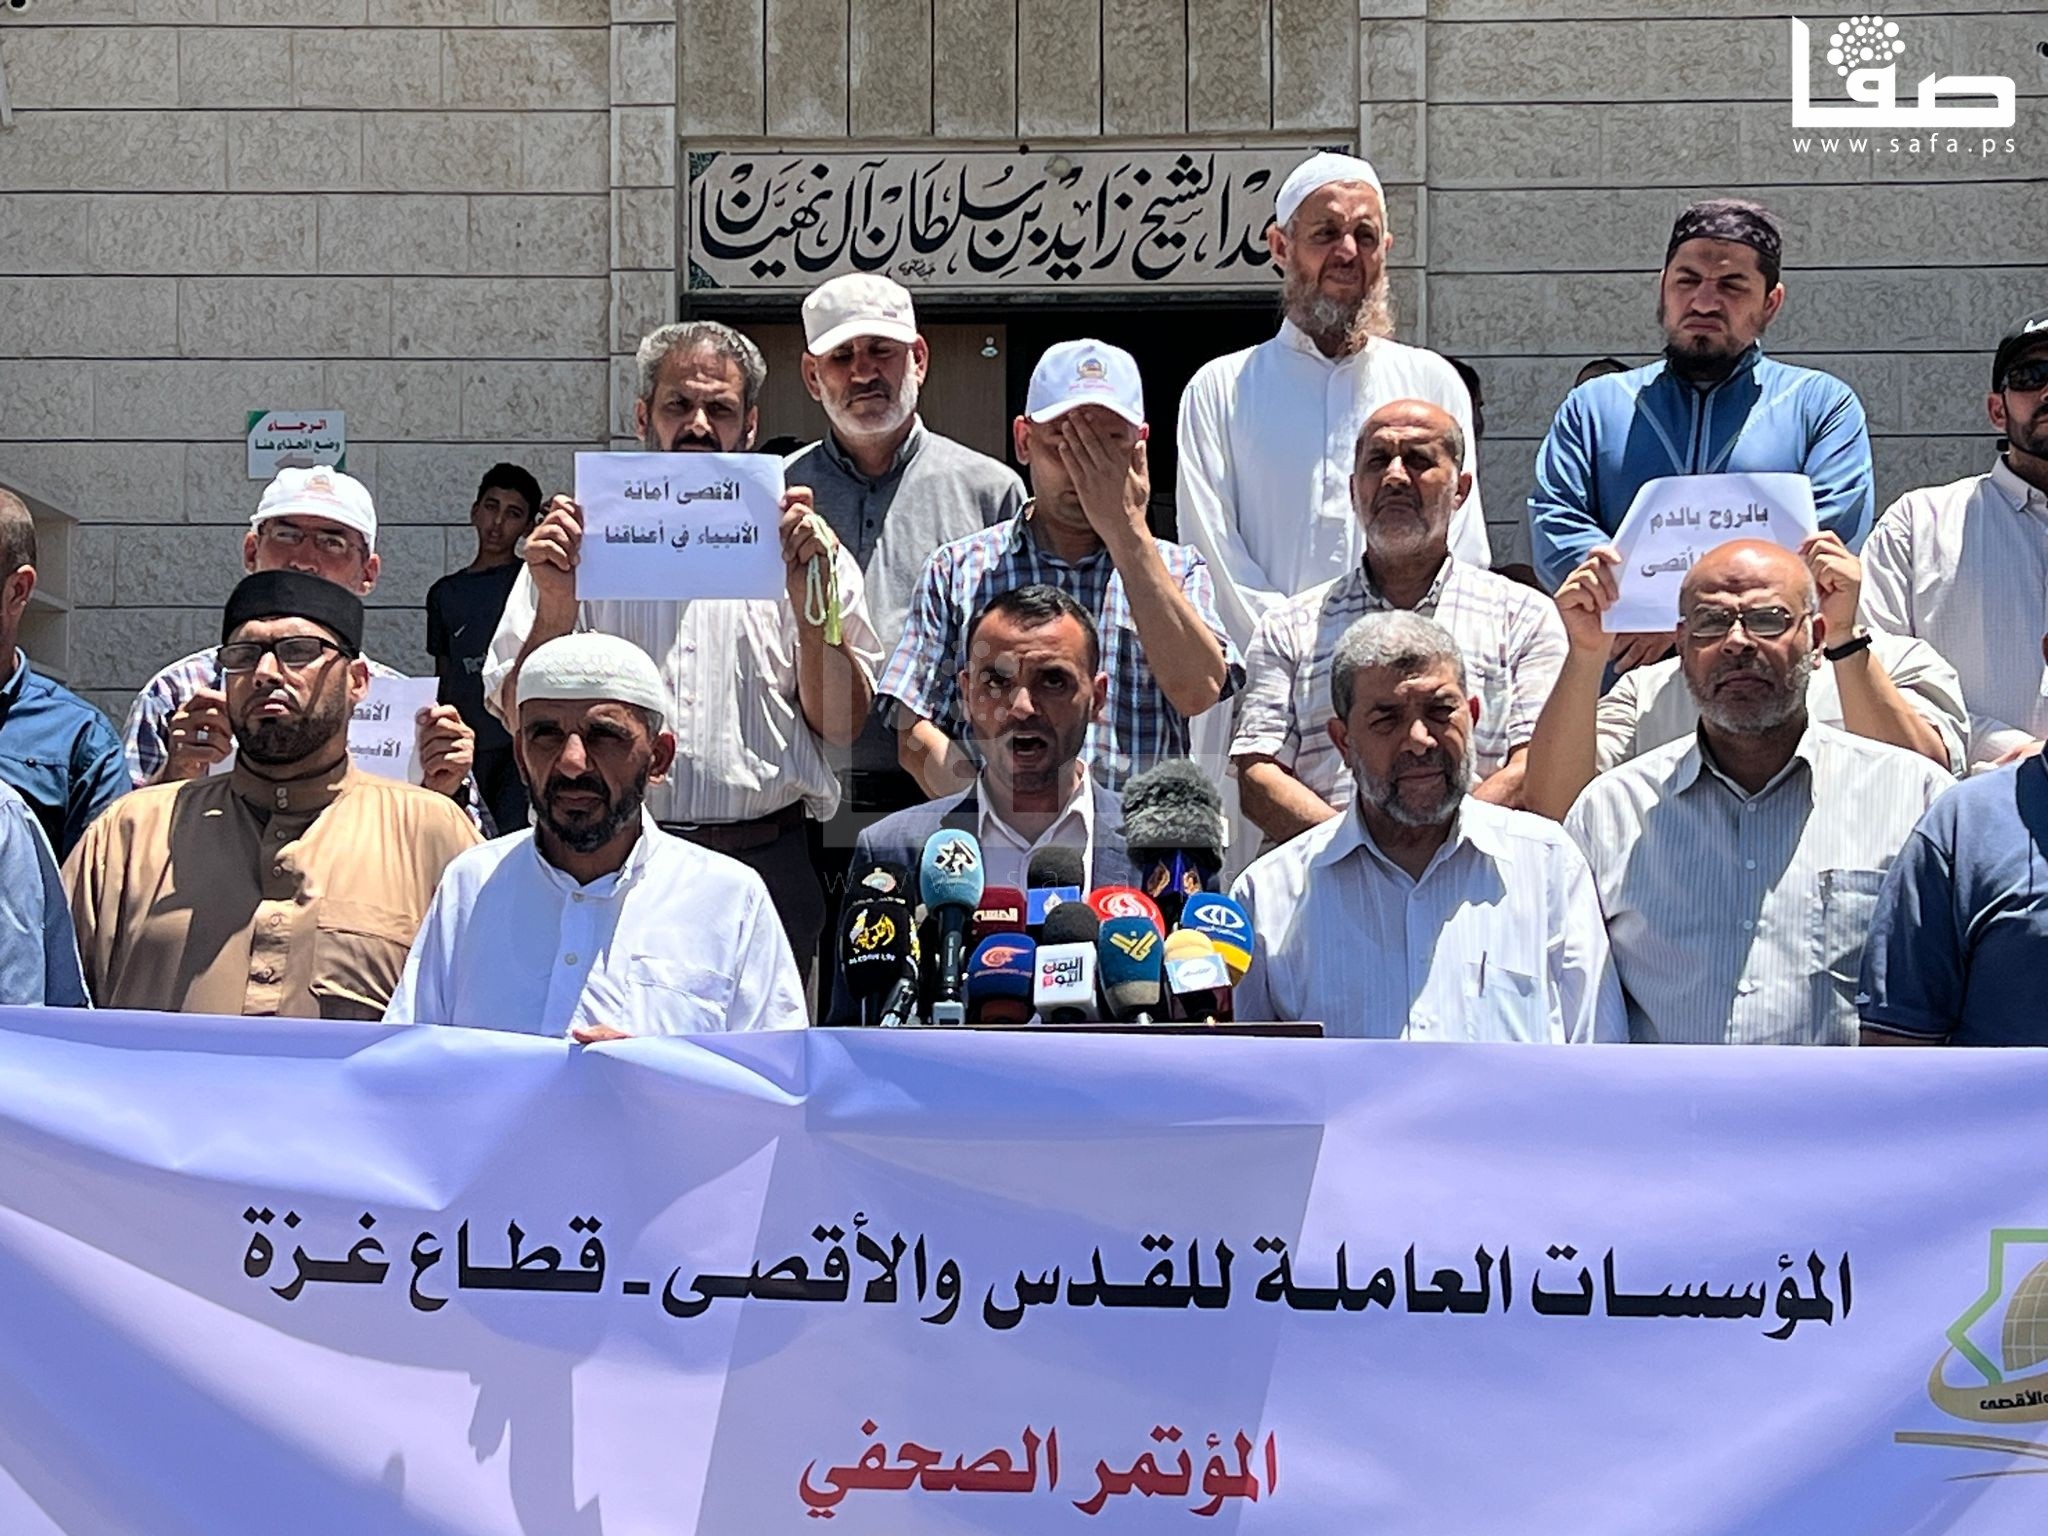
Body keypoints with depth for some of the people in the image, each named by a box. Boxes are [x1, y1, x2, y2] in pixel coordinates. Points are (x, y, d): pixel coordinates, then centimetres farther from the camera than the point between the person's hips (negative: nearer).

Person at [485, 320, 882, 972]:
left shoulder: (805, 549, 10)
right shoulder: (581, 542, 10)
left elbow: (841, 725, 3)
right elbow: (520, 718, 6)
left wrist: (809, 597, -8)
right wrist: (554, 606, -9)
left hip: (764, 864, 0)